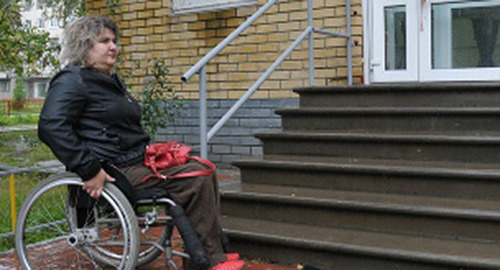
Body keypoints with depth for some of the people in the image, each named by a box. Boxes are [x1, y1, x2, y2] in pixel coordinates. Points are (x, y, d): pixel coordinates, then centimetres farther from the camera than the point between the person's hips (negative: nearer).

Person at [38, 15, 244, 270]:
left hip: (137, 161, 10)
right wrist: (90, 170, -27)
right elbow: (51, 127, -24)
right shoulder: (72, 81, -9)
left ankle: (215, 249, 0)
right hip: (116, 171, -10)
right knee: (196, 179, -18)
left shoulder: (111, 81, 24)